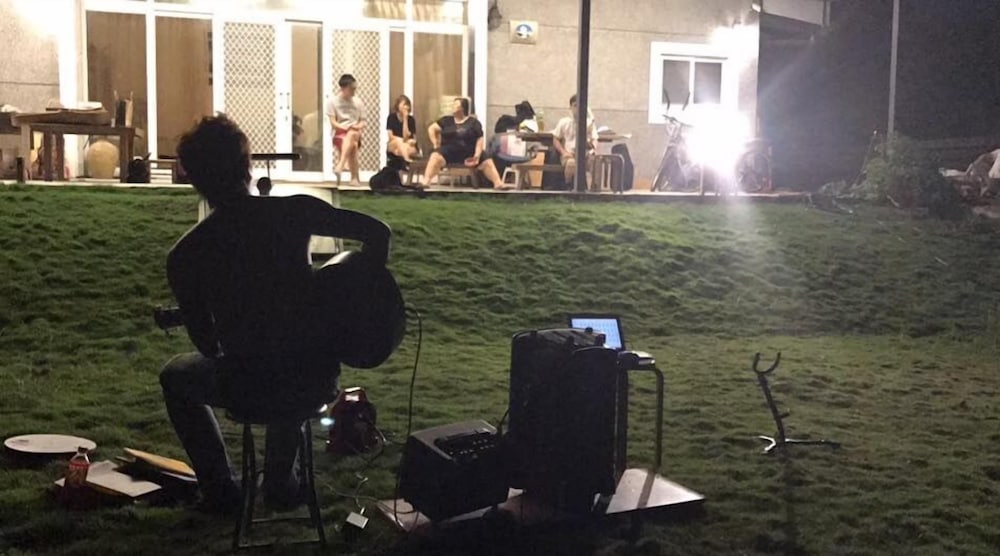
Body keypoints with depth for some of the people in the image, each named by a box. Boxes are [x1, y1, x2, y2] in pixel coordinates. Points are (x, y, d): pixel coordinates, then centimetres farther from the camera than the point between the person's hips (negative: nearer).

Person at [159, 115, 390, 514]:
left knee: (174, 377, 30)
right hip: (318, 380, 2)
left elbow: (207, 345, 1)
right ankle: (281, 482, 37)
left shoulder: (185, 256, -6)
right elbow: (377, 233, -6)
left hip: (247, 389, -2)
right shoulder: (295, 212, -6)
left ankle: (220, 492, 30)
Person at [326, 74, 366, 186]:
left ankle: (340, 166, -48)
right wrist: (345, 127, -18)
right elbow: (333, 122, -1)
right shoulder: (333, 101, 3)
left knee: (351, 135, -37)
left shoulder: (358, 102, 10)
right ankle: (355, 178, -27)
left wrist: (357, 127, -11)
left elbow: (362, 122, 13)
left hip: (355, 133, 1)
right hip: (339, 133, -1)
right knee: (352, 146, -34)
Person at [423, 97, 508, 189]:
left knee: (487, 162, -18)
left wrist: (477, 155, -14)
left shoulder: (474, 122, 8)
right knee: (436, 157, -32)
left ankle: (498, 184, -20)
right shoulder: (446, 120, 14)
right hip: (449, 151, -1)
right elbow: (431, 128, 14)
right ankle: (425, 182, -44)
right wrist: (436, 144, 1)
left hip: (469, 153, 1)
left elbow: (479, 140, 1)